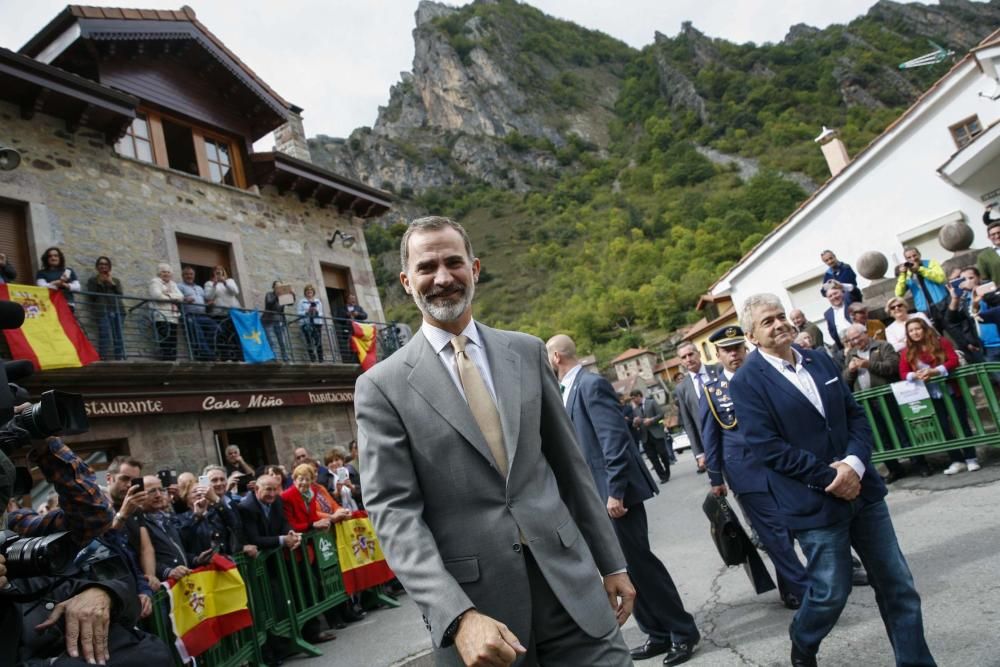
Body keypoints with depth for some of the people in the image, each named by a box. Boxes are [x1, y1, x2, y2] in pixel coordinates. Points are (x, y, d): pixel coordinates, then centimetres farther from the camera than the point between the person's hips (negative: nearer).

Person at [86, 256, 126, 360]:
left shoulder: (116, 280, 25)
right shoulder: (92, 280, 19)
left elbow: (120, 294, 10)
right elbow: (92, 296, 6)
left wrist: (112, 283, 2)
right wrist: (99, 283, 3)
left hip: (117, 309, 3)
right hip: (102, 310, -3)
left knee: (119, 337, -3)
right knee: (105, 337, -15)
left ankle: (120, 359, -3)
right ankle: (104, 360, -20)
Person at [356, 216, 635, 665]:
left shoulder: (527, 352, 5)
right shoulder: (382, 386, -5)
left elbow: (569, 463, 10)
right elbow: (394, 512, -10)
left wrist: (611, 562, 11)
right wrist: (458, 616, -21)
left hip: (569, 577, 3)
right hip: (472, 599, -2)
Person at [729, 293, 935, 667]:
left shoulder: (820, 362, 8)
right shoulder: (746, 382, -11)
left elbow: (856, 415, 8)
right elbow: (768, 448, -17)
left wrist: (854, 463, -11)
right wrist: (830, 477, -17)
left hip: (861, 488, 6)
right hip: (815, 503, -5)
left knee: (897, 585, 11)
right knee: (832, 591, 7)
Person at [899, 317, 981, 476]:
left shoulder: (941, 342, -1)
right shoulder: (907, 352, 3)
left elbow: (954, 361, -10)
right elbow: (903, 373, -2)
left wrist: (934, 371, -22)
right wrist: (915, 375, -23)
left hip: (951, 391, -1)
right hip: (930, 396, 2)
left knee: (961, 424, 2)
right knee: (943, 428, 4)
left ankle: (971, 459, 11)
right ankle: (957, 461, 12)